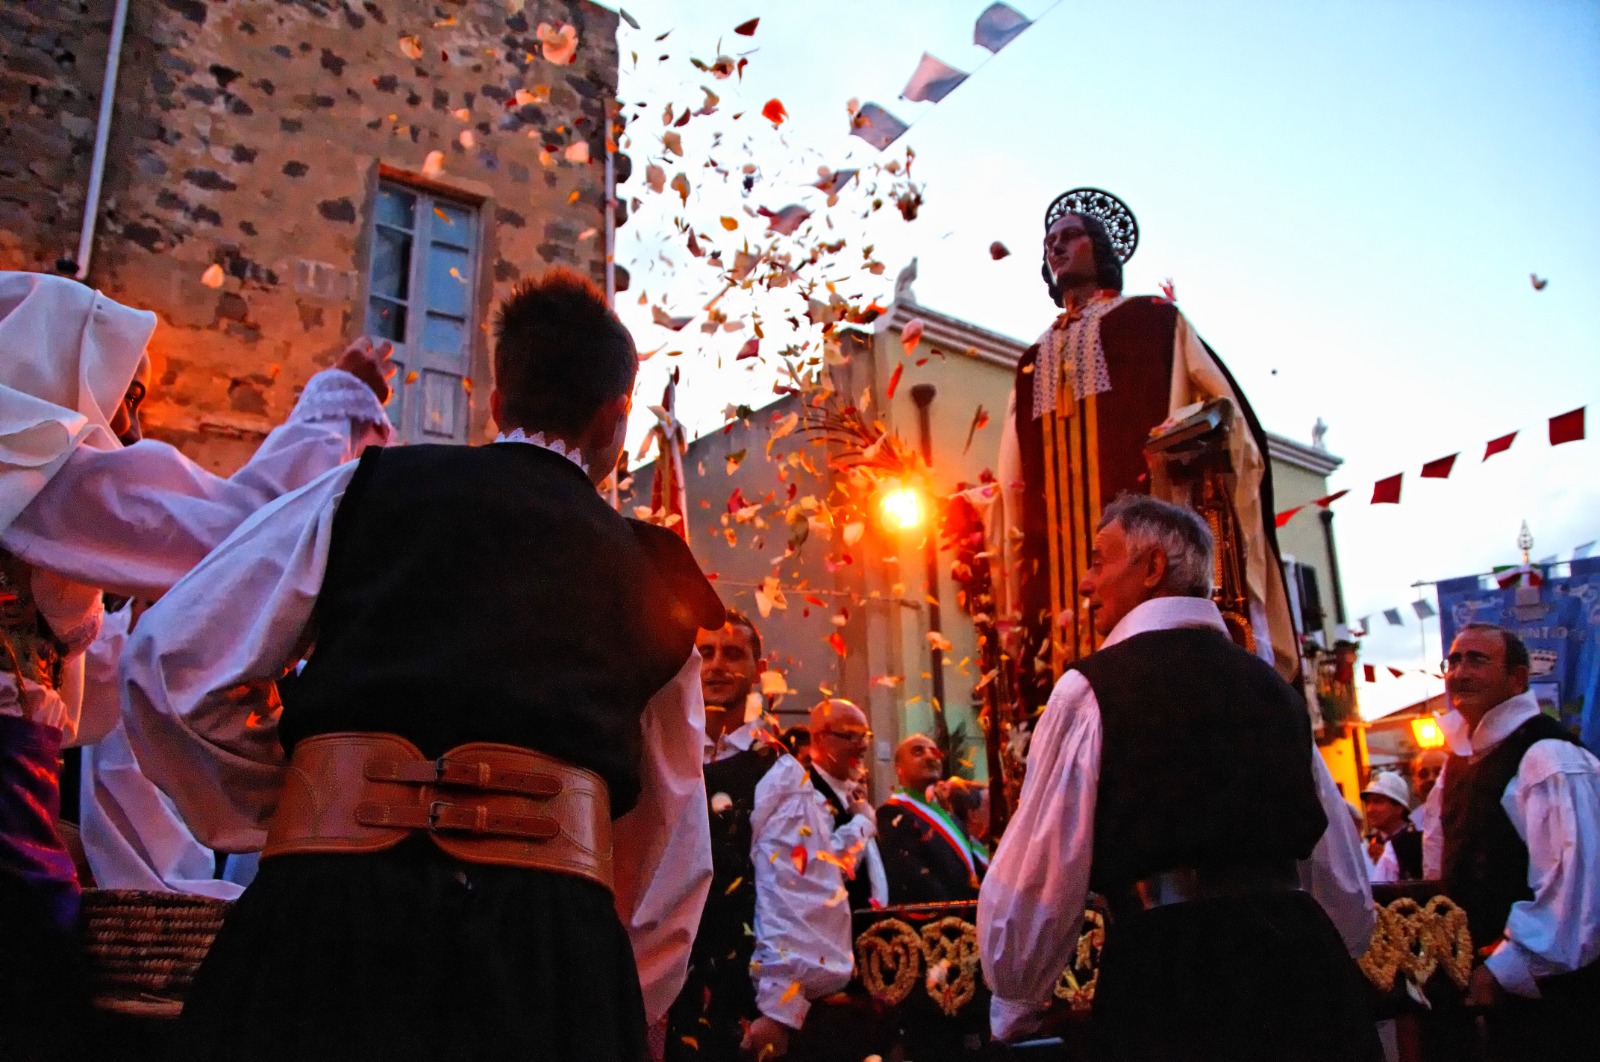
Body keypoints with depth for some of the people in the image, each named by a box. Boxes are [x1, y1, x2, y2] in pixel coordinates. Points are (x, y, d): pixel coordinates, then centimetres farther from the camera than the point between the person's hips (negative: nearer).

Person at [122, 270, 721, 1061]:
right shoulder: (655, 583, 19)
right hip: (553, 934, 2)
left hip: (330, 904, -1)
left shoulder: (372, 488, 13)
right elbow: (673, 863, 20)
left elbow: (172, 664, 7)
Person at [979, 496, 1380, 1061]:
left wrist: (1013, 1010, 11)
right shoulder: (1272, 684, 13)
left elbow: (1033, 885, -5)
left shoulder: (1090, 689, -4)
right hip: (1300, 953, 6)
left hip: (1167, 971, -5)